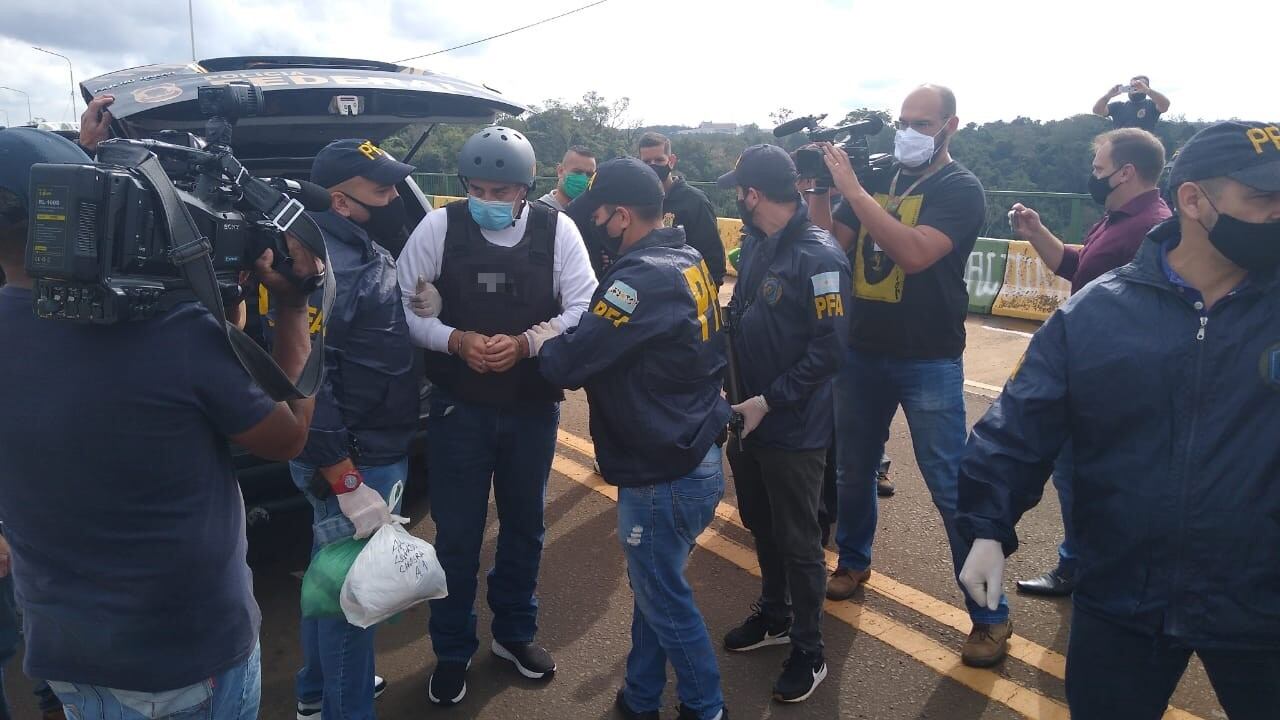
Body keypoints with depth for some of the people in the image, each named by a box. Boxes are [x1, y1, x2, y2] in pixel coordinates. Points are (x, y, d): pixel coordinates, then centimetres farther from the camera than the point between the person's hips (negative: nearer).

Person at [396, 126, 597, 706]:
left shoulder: (556, 230, -7)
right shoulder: (439, 226, -9)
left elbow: (583, 309, -7)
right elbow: (398, 304, -8)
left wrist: (525, 343, -22)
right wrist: (455, 340, -23)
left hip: (534, 406, 2)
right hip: (459, 407, -1)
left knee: (524, 523, 17)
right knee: (456, 532, 7)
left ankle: (514, 632, 40)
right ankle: (452, 652, 29)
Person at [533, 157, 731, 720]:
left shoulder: (644, 278, -25)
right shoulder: (688, 261, 5)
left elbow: (570, 365, -25)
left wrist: (540, 342, -4)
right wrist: (564, 338, 2)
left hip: (663, 477, -9)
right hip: (693, 458, 9)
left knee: (666, 600, 12)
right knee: (651, 586, 22)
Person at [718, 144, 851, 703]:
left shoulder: (818, 255, -19)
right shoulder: (755, 243, 6)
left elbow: (829, 348, -22)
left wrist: (769, 402, -20)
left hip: (793, 429, -8)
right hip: (746, 417, 8)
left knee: (798, 542, 7)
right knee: (761, 525, 22)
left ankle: (808, 652, 26)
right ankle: (774, 615, 43)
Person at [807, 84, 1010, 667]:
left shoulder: (961, 188, -9)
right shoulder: (877, 176, 7)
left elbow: (914, 252, -27)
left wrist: (850, 188, -25)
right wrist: (819, 188, -11)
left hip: (928, 362, -5)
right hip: (861, 351, 6)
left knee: (952, 489, -1)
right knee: (853, 469, 18)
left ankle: (989, 615, 14)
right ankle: (854, 561, 41)